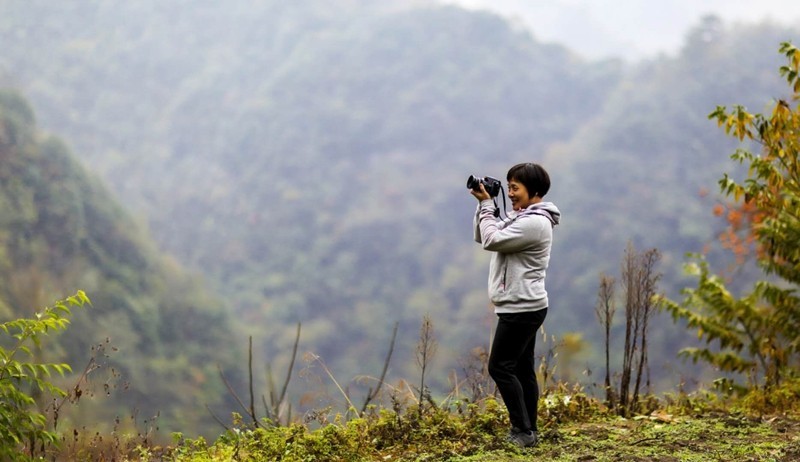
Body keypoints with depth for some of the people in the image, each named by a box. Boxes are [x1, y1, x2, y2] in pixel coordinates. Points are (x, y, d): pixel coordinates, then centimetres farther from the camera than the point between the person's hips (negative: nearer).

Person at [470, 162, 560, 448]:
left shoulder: (534, 222, -18)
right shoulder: (522, 218, 16)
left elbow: (492, 240, -21)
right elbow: (483, 238, 17)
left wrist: (486, 205, -9)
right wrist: (484, 205, 4)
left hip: (522, 308, -10)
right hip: (523, 307, 10)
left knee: (500, 367, -8)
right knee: (522, 369, 11)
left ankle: (523, 431, -7)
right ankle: (528, 432, 14)